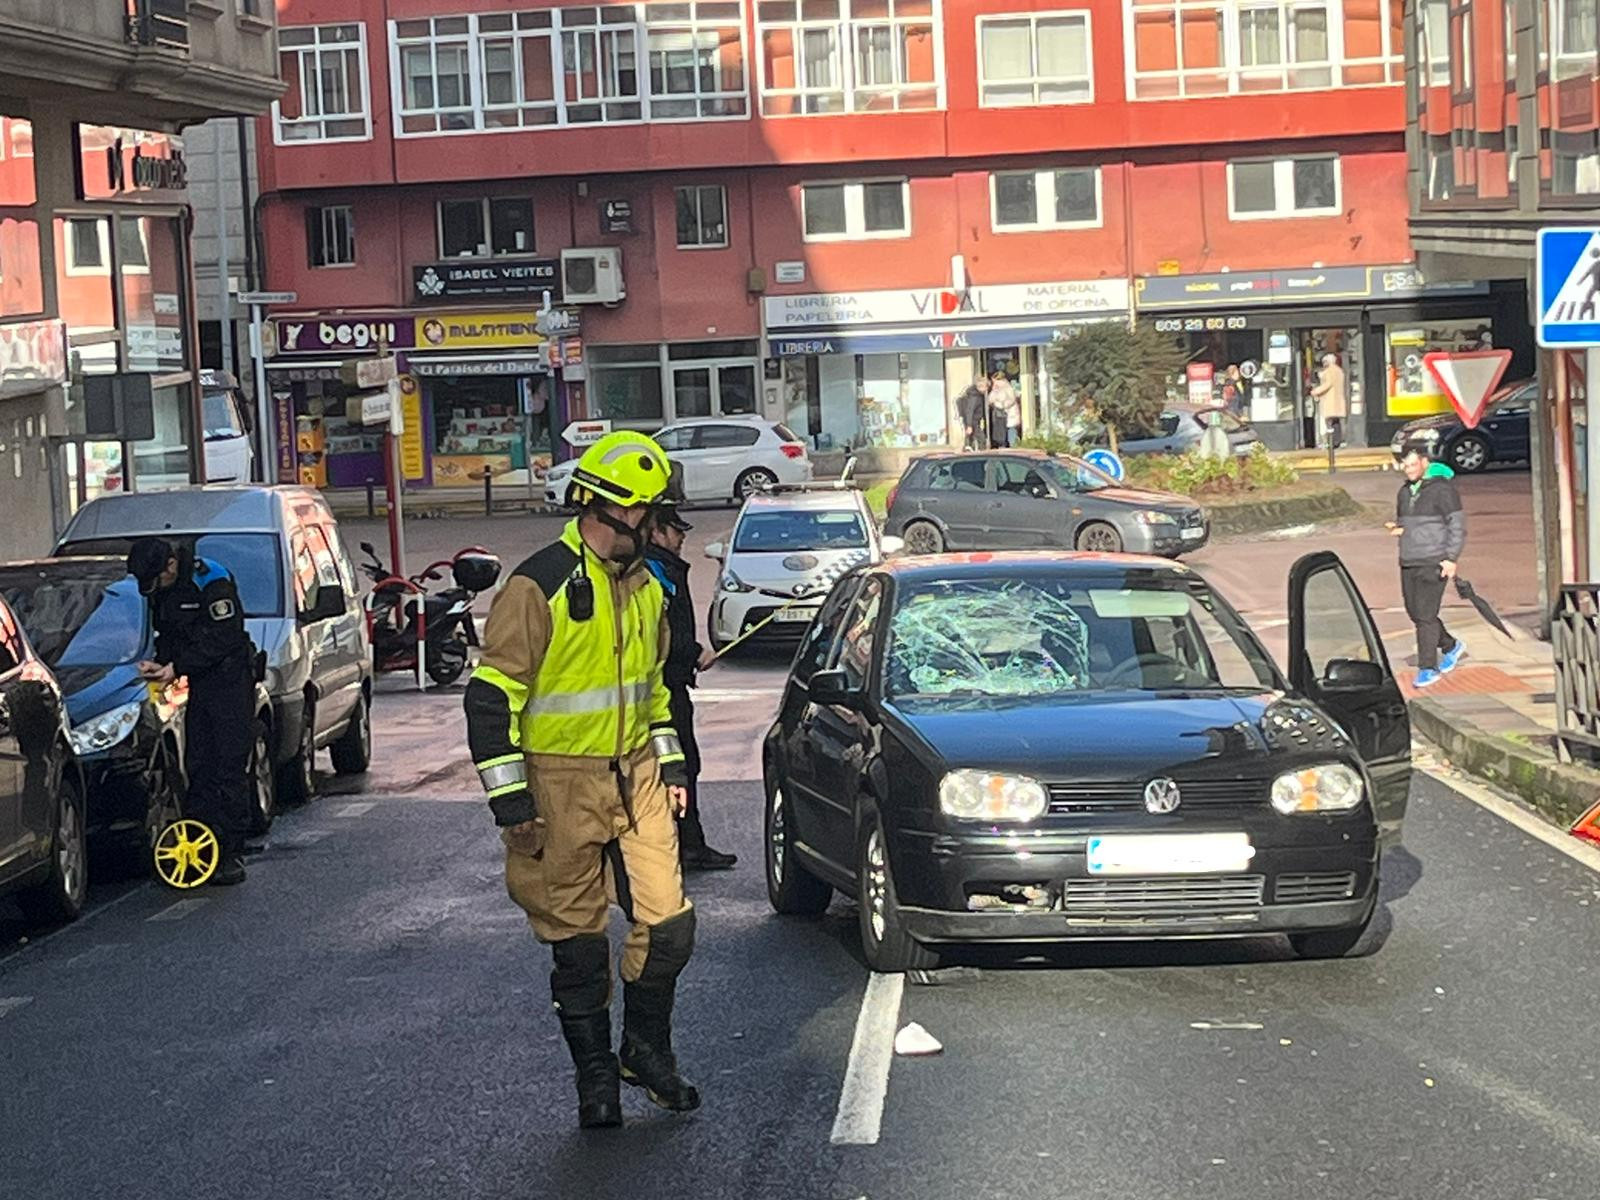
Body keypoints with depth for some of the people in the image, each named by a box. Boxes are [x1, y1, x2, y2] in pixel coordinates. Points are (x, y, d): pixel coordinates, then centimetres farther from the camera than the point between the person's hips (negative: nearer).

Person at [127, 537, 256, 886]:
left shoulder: (212, 582, -18)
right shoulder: (161, 590, 8)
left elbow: (222, 638, -21)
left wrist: (176, 667, -20)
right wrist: (160, 664, -5)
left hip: (231, 683, -8)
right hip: (199, 685, 8)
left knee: (230, 768, -7)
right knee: (197, 766, 7)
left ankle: (231, 854, -6)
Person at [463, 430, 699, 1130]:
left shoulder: (645, 588, 11)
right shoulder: (540, 586, -14)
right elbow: (491, 696, -14)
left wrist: (671, 766, 21)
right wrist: (510, 801, -16)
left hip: (636, 780, 6)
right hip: (563, 788, -6)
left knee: (669, 925, 1)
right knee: (579, 943, 3)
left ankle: (647, 1050, 22)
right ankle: (596, 1076, 18)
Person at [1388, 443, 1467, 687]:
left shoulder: (1442, 489, -8)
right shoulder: (1405, 491, 15)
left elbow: (1457, 525, -9)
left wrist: (1451, 558, -16)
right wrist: (1397, 527, 3)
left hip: (1433, 563, -8)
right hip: (1408, 563, 8)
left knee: (1426, 615, -11)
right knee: (1414, 612, 11)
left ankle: (1428, 668, -5)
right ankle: (1450, 646, 32)